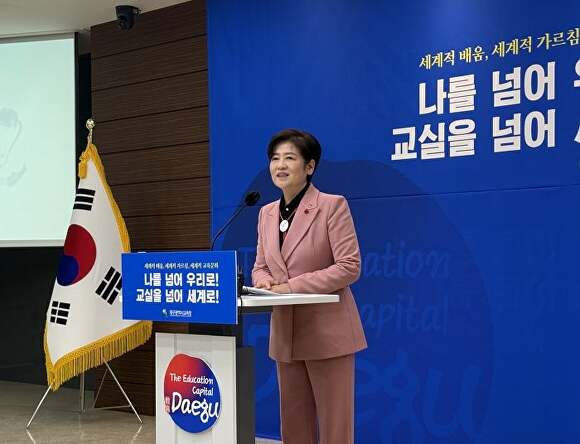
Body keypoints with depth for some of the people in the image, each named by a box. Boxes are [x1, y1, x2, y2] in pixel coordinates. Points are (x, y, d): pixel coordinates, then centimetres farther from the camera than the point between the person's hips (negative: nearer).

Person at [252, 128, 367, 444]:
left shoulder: (332, 205, -8)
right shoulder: (267, 213, 11)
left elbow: (349, 266, -15)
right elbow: (260, 266, 16)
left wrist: (292, 286, -20)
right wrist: (263, 279, -9)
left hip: (327, 332, -6)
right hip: (285, 333, 6)